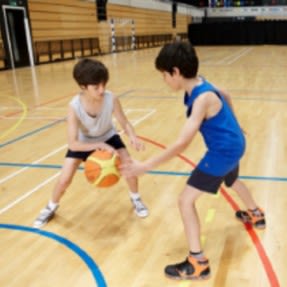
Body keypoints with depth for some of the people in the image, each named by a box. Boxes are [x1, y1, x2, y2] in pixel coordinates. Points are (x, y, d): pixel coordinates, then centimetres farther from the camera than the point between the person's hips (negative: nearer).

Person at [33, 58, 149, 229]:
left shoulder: (111, 99, -31)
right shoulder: (74, 107, -36)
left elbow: (125, 123, -19)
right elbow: (73, 143, -34)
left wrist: (133, 137, -41)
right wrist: (99, 145, -46)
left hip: (108, 137, 2)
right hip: (83, 142, -1)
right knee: (64, 180, -5)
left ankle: (135, 199, 16)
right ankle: (51, 207, 27)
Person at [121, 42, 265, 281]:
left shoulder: (202, 99, -30)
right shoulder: (200, 85, -3)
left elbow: (182, 143, -35)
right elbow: (226, 96, 19)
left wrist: (145, 166, -33)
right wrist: (227, 123, 32)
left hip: (223, 152, -10)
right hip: (232, 145, 10)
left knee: (186, 200, -10)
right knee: (232, 181, 38)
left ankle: (198, 263, -3)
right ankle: (256, 215, 65)